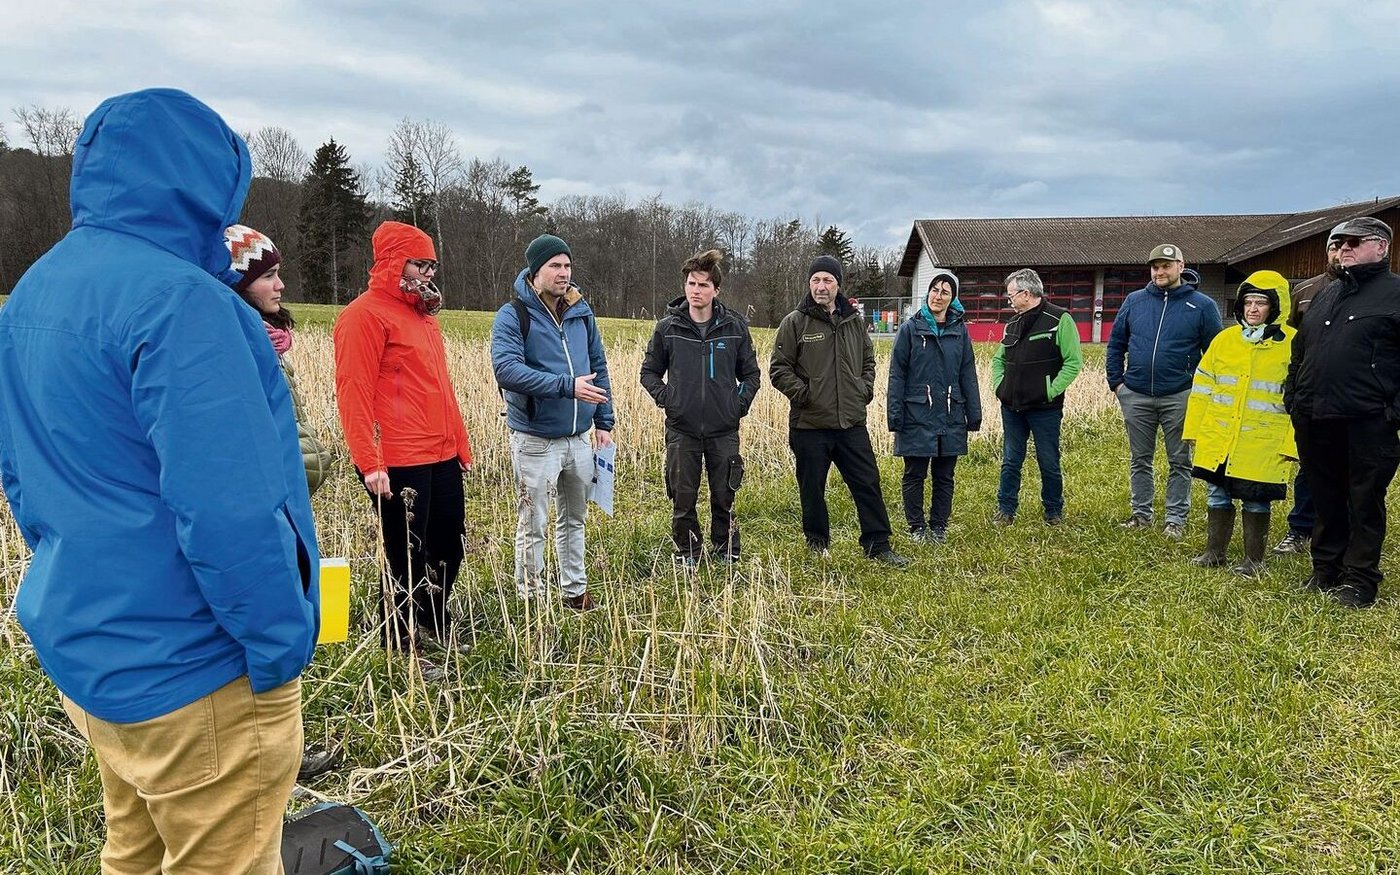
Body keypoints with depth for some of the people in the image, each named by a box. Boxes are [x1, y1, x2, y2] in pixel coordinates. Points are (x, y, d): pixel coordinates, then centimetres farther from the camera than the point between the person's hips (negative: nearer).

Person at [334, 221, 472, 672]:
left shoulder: (424, 314, 17)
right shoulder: (365, 314, -10)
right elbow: (353, 393, -16)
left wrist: (460, 443, 19)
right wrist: (369, 463, -21)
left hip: (442, 457, 9)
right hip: (398, 463, -9)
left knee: (448, 545, 18)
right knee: (407, 556, 2)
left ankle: (434, 627, 37)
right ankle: (401, 650, 19)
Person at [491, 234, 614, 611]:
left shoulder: (581, 312, 7)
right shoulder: (512, 315, -11)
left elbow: (598, 367, 14)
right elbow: (506, 369, -25)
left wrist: (604, 421, 9)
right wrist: (566, 386, -29)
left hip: (579, 437, 6)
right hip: (535, 440, -6)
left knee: (574, 519, 18)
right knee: (533, 527, 4)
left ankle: (575, 590, 33)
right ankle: (532, 600, 17)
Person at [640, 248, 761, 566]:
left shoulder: (735, 326, 1)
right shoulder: (667, 328, -1)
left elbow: (751, 373, 11)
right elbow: (649, 371, 9)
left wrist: (741, 402, -3)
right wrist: (664, 397, -6)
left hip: (724, 430, 0)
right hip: (681, 430, 0)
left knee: (724, 498, 10)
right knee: (683, 499, 6)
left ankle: (726, 555, 26)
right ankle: (687, 556, 23)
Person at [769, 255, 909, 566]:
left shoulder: (854, 321, 10)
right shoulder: (795, 323, -3)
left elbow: (868, 360, 24)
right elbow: (779, 369, -3)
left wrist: (866, 389, 9)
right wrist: (803, 393, -13)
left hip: (852, 423, 4)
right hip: (809, 424, -3)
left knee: (868, 484, 6)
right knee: (812, 489, 8)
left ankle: (878, 545, 17)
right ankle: (817, 544, 25)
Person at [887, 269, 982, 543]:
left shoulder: (959, 331, 7)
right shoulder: (910, 328, -2)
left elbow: (968, 375, 11)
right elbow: (897, 374, -4)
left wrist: (974, 414, 8)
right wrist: (895, 414, -9)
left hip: (950, 417, 3)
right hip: (917, 416, -3)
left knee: (944, 477, 11)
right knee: (914, 475, 6)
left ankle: (939, 526, 23)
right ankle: (917, 527, 19)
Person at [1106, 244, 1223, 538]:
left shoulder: (1202, 306, -2)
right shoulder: (1134, 301, 6)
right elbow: (1116, 343, 11)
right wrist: (1116, 381, 4)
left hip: (1179, 398, -2)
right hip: (1136, 396, 3)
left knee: (1179, 461, 6)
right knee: (1140, 459, 12)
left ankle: (1176, 518, 15)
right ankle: (1141, 513, 23)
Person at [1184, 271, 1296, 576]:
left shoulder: (1293, 344, -4)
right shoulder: (1224, 339, 6)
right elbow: (1202, 387, 10)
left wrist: (1291, 444, -9)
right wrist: (1194, 428, 6)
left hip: (1263, 444, -3)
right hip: (1218, 439, 4)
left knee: (1256, 502, 7)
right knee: (1217, 496, 12)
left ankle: (1254, 560, 22)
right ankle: (1214, 553, 26)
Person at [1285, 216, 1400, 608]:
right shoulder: (1325, 295, 19)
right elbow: (1299, 351, 23)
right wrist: (1292, 400, 14)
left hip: (1367, 423, -6)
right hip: (1315, 421, 6)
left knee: (1365, 502, 3)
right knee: (1326, 501, 13)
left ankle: (1359, 579, 12)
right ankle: (1325, 569, 24)